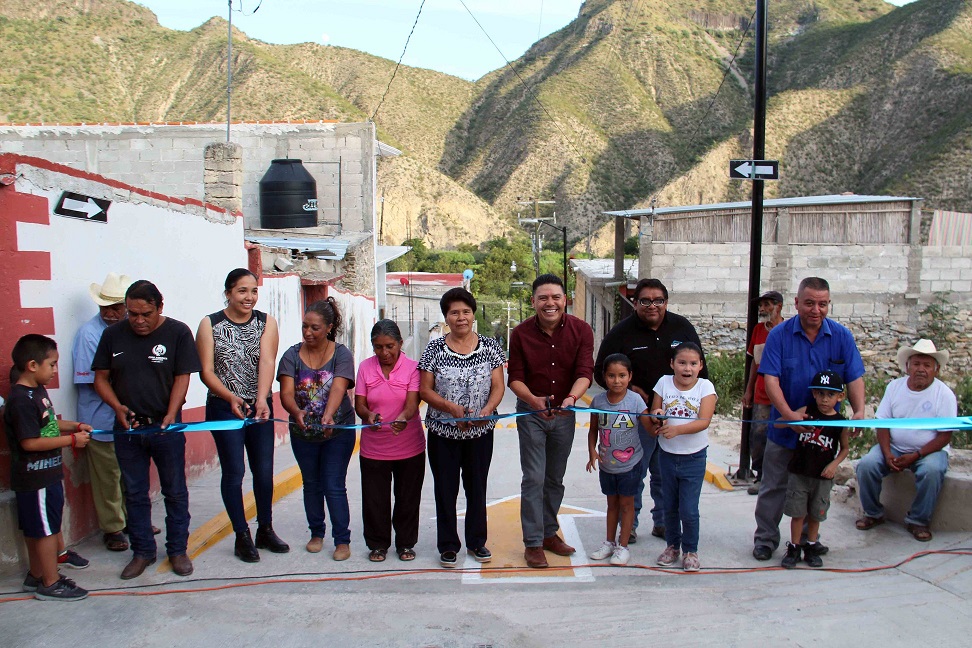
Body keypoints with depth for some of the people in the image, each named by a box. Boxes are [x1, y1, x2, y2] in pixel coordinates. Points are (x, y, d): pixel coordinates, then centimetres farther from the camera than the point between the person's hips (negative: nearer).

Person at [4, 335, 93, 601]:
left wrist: (75, 426, 6)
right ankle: (51, 584, 12)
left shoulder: (38, 391, 9)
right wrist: (72, 440, -21)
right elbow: (29, 442, -25)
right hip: (36, 478, -10)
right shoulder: (21, 400, -22)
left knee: (36, 529, 19)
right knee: (46, 529, 1)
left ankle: (36, 576, 32)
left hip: (45, 475, 10)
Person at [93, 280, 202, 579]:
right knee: (134, 493, 11)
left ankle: (177, 550, 22)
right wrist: (117, 406, -12)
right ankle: (142, 551, 25)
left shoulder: (178, 332, -6)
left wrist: (171, 415, -20)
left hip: (166, 428, -2)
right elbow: (101, 378, 6)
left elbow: (182, 377, -8)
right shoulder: (113, 335, 2)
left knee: (175, 492, 8)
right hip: (127, 429, 3)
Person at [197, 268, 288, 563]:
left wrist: (261, 398, -31)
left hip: (260, 408, 3)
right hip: (224, 409, -2)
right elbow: (206, 371, -10)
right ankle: (242, 537, 16)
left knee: (264, 471, 9)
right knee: (233, 472, 1)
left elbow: (267, 362, -15)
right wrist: (231, 396, -27)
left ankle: (265, 530, 27)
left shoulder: (266, 322, 0)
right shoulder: (210, 324, -4)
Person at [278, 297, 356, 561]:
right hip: (303, 433, 3)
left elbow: (338, 388, -26)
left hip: (338, 432, -3)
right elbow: (286, 392, -18)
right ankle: (316, 533, 33)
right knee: (311, 484, 16)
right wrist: (297, 411, -40)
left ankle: (342, 540, 10)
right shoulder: (292, 355, -6)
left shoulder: (341, 354, -11)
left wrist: (328, 415, -45)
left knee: (334, 486, -2)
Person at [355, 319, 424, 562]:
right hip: (373, 447, 1)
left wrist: (403, 418, -39)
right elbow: (359, 404, -4)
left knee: (407, 498, 10)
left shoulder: (412, 367, -6)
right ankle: (378, 544, 27)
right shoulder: (365, 367, 0)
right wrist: (368, 416, -27)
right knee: (375, 499, 8)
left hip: (409, 446, -1)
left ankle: (405, 543, 28)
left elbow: (412, 402, -17)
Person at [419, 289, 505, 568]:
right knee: (445, 489, 7)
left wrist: (487, 411, -20)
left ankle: (477, 542, 29)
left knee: (477, 487, 12)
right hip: (443, 432, -1)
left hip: (481, 432, 1)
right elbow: (425, 390, -5)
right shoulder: (435, 348, -3)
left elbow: (498, 386, -1)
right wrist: (450, 407, -21)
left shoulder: (489, 346, 0)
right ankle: (448, 546, 22)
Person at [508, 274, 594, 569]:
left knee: (556, 479, 15)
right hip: (531, 413, -2)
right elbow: (515, 378, -11)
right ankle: (532, 543, 9)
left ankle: (549, 533, 32)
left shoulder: (581, 330, -10)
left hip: (565, 413, 2)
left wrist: (572, 397, -38)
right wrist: (533, 400, -31)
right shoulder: (520, 333, -12)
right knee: (534, 478, -2)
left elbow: (585, 372, -18)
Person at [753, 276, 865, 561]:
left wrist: (859, 411, -20)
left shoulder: (842, 336, -2)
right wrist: (788, 414, -28)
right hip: (785, 428, -2)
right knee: (774, 487, 7)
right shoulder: (779, 335, -9)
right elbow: (771, 379, -15)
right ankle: (765, 538, 19)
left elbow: (854, 378, -2)